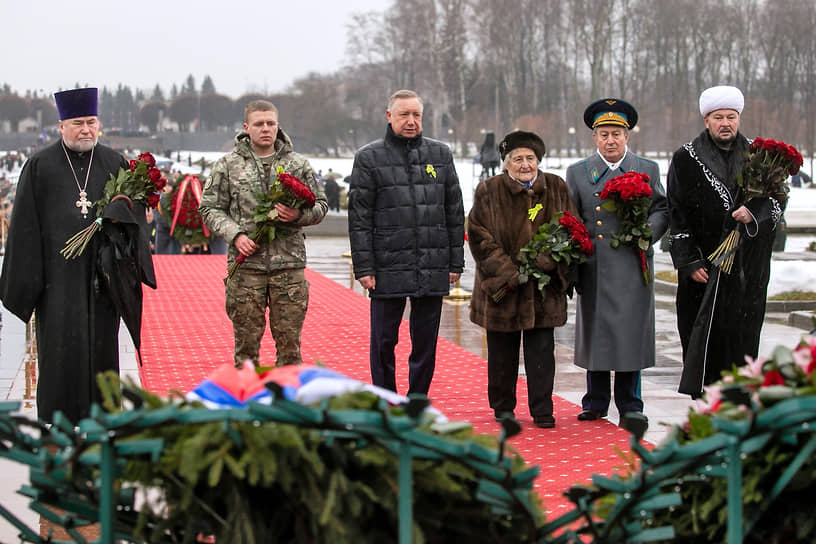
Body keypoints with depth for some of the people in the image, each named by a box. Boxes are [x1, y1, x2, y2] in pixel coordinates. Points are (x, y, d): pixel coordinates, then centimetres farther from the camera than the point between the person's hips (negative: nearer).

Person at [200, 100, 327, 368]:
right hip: (246, 266, -1)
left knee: (290, 340, 3)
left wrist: (299, 215, -9)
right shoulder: (228, 165, 6)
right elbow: (210, 208, 7)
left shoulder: (298, 164, 10)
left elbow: (320, 205, 13)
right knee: (246, 340, 3)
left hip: (289, 264, 1)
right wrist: (235, 234, -9)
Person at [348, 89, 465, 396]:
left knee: (425, 342, 8)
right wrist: (364, 267, -8)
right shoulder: (369, 158, 2)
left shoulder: (440, 154, 11)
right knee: (384, 342, 4)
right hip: (388, 269, -2)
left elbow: (455, 213, 12)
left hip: (433, 270, 2)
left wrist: (455, 263, 7)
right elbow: (359, 217, -1)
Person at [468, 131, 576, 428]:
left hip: (543, 286, 1)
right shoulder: (489, 191, -2)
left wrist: (548, 260, -12)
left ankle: (542, 410, 7)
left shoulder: (556, 188, 5)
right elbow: (478, 236, -6)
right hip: (501, 284, -1)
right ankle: (502, 407, 22)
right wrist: (507, 271, -14)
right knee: (502, 351, 9)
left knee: (542, 351, 0)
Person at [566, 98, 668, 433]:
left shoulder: (647, 170, 12)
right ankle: (596, 402, 18)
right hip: (593, 266, 1)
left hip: (631, 266, -1)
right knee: (594, 330, 6)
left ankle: (629, 407, 1)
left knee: (630, 331, -6)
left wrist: (646, 233, -8)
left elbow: (661, 210, 11)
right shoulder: (578, 173, 13)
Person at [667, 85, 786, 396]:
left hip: (748, 265, 2)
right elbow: (677, 215, 0)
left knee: (743, 333, -1)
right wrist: (689, 261, -7)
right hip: (704, 265, -1)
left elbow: (777, 200, 8)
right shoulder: (685, 159, 3)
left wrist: (756, 214, -15)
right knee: (702, 338, -2)